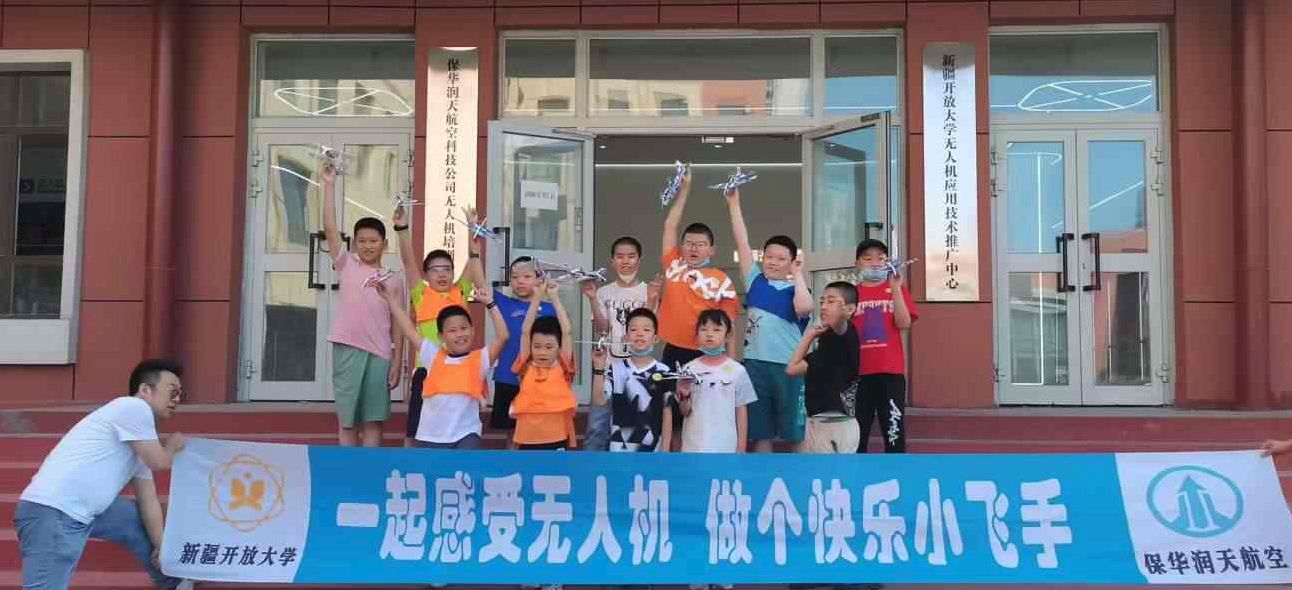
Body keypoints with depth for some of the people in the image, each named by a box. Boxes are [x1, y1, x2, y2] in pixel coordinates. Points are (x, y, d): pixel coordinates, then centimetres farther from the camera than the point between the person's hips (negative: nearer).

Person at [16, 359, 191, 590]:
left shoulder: (142, 444, 20)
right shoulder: (133, 407, -8)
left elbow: (148, 498, 18)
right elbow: (159, 463, -6)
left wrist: (162, 546, 12)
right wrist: (173, 446, 16)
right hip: (52, 512, -10)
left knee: (142, 521, 20)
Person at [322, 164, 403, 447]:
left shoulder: (391, 279, 9)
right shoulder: (346, 265, 7)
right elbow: (329, 227, -2)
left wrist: (397, 363, 2)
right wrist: (329, 184, -7)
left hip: (379, 354, 1)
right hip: (348, 349, -1)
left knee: (374, 419, 4)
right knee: (347, 419, 4)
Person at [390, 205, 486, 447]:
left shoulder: (460, 293, 11)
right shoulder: (421, 295, 6)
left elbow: (472, 260, 5)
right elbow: (409, 261, -3)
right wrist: (402, 229, -13)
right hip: (427, 368, -2)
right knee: (415, 429, 4)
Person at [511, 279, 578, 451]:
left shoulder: (563, 368, 2)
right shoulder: (526, 368, 5)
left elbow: (566, 332, -5)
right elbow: (525, 331, -1)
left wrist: (554, 297, -3)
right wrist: (537, 296, -3)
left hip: (557, 440, -1)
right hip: (528, 441, 1)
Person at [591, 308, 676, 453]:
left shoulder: (663, 372, -2)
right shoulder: (616, 368, -1)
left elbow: (667, 413, 1)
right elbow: (599, 401, -11)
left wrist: (665, 450, -2)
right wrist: (599, 368, -19)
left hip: (652, 449, 0)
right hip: (619, 448, 0)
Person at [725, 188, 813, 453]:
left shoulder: (796, 290, 0)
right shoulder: (755, 281, 8)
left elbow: (805, 308, -23)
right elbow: (742, 241, 5)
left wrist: (798, 275, -10)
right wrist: (733, 201, 2)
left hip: (789, 367, -3)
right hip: (756, 364, 3)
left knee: (796, 433, 5)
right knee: (760, 433, 9)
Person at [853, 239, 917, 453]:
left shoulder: (896, 289, 7)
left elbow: (904, 324, -8)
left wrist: (896, 288, -13)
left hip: (891, 370, -1)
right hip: (858, 372, 1)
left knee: (894, 429, 1)